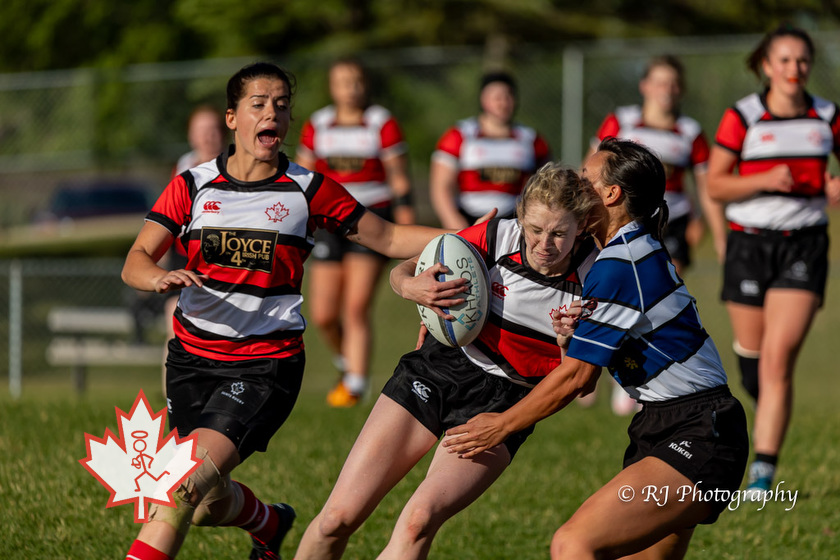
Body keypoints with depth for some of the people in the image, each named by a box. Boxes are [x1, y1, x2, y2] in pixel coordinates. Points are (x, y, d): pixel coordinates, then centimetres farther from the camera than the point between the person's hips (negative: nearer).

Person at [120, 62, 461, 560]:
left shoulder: (308, 191, 0)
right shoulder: (194, 186, 3)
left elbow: (389, 238, 6)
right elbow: (136, 261, -1)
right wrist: (160, 278, -25)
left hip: (266, 367, -3)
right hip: (194, 357, 3)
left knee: (184, 486, -21)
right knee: (208, 502, 11)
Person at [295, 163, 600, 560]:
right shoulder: (497, 237, -13)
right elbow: (403, 270, -1)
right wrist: (410, 285, -25)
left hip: (503, 402, -2)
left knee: (419, 520, -25)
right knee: (339, 516, -3)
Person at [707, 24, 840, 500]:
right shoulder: (742, 117, -3)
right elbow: (716, 184, -3)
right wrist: (765, 180, -19)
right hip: (750, 242, 0)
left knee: (778, 358, -13)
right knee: (752, 353, 6)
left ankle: (763, 473, -14)